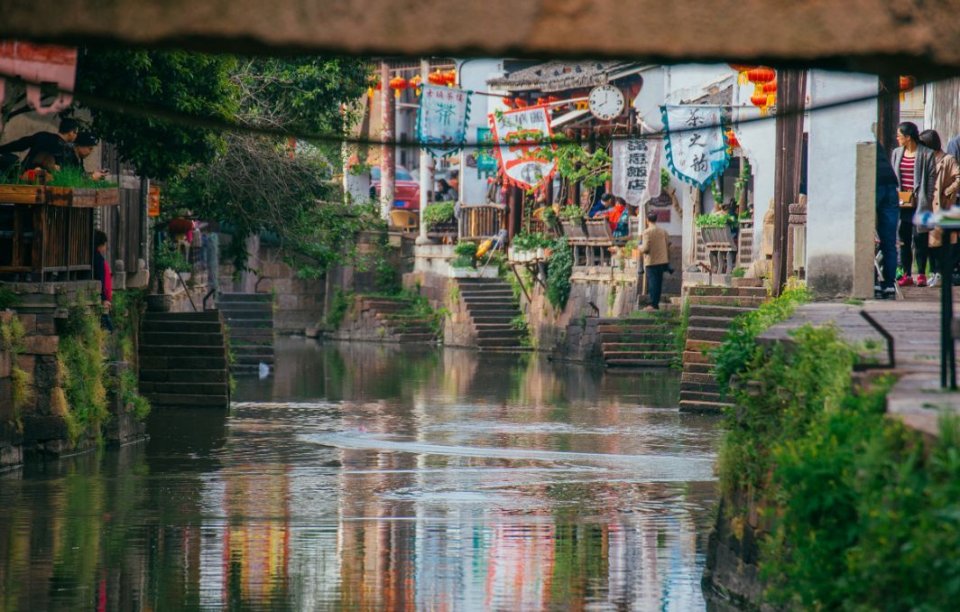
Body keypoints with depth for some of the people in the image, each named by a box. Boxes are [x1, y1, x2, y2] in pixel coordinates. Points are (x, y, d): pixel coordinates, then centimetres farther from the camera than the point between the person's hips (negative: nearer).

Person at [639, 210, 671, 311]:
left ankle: (653, 304, -5)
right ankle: (656, 303, 15)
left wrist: (640, 247, 3)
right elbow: (668, 246, 9)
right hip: (662, 261, 6)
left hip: (651, 262, -6)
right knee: (658, 283, 12)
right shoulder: (663, 231, 5)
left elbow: (646, 248, -18)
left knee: (652, 283, -3)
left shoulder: (647, 232, -13)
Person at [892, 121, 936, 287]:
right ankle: (907, 274, 11)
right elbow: (892, 177, 12)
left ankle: (921, 274, 4)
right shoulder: (896, 153, 10)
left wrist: (928, 202, -11)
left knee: (919, 239, -2)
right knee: (903, 240, 6)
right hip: (901, 203, 5)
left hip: (918, 203, -5)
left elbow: (932, 179, -7)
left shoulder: (926, 155, -6)